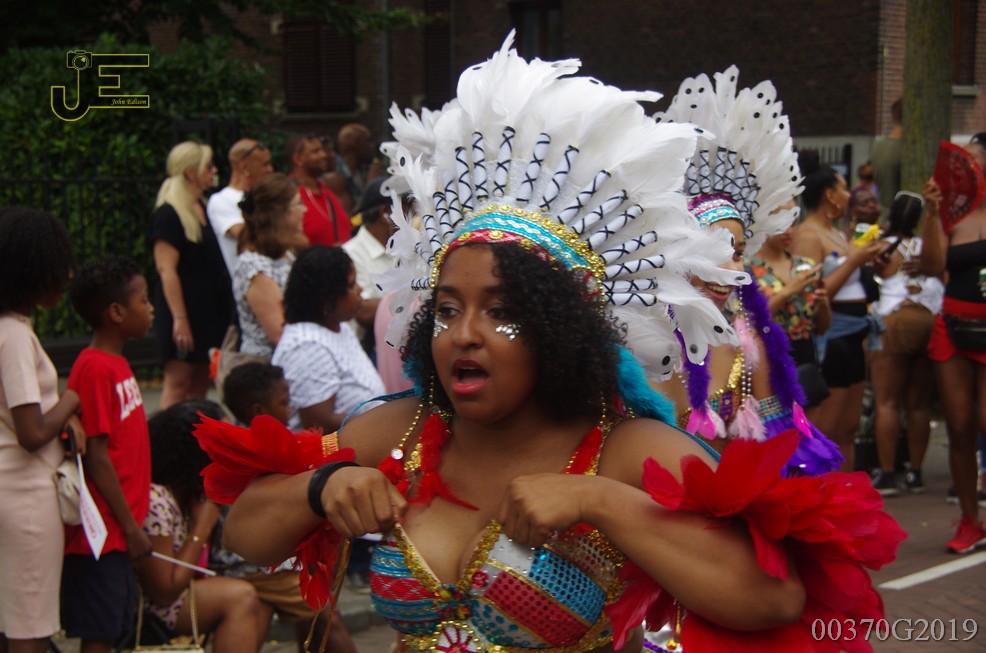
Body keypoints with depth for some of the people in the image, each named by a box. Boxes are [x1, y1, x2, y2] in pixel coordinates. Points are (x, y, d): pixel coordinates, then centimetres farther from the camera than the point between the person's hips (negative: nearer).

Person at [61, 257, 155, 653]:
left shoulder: (116, 364, 12)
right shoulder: (95, 370, -16)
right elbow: (96, 458, -18)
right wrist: (131, 526, -16)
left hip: (116, 531, 9)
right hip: (102, 530, -9)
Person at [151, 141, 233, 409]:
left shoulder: (203, 208, 15)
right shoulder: (168, 214, -12)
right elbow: (166, 270, -18)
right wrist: (180, 318, -22)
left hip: (208, 309, 8)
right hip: (184, 309, -8)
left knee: (200, 384, 9)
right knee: (178, 382, -7)